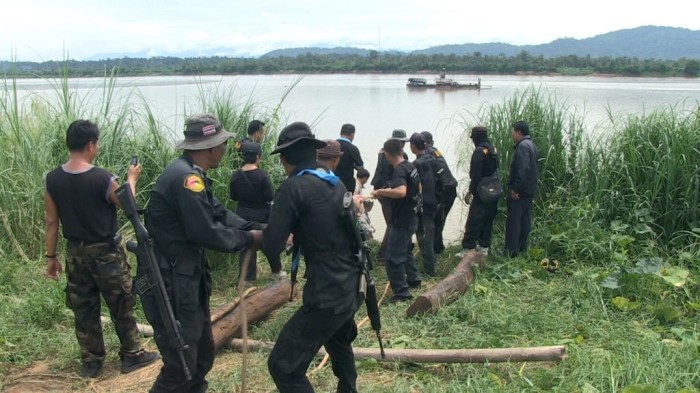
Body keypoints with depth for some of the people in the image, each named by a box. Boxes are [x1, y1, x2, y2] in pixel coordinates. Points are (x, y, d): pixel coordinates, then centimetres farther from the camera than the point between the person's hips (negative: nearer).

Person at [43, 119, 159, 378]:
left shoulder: (52, 179, -6)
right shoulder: (102, 179, -22)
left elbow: (52, 222, 1)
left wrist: (51, 256, 10)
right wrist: (132, 179, 12)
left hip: (75, 252, 5)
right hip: (106, 252, -5)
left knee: (83, 309, 15)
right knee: (121, 307, 11)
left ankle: (91, 362, 26)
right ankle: (132, 355, 24)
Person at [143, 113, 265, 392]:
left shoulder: (190, 174, 11)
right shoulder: (186, 177, -23)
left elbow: (219, 214, 10)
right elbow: (206, 232, -24)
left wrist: (258, 230, -2)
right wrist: (248, 239, -10)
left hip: (186, 280, 11)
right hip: (167, 284, -11)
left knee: (203, 352, 22)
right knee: (181, 365, -1)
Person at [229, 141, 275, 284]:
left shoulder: (236, 175, -5)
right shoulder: (262, 175, -18)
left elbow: (233, 196, 4)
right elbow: (270, 197, -15)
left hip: (243, 215, 3)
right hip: (262, 215, -3)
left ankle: (247, 278, 13)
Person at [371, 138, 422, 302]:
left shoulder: (399, 171, -22)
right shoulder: (410, 166, 7)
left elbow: (401, 192, -42)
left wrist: (380, 191, -31)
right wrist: (387, 191, 30)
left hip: (402, 220, -10)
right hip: (410, 218, 10)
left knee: (393, 257, -4)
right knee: (405, 250, 28)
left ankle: (401, 293, 0)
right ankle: (413, 279, 40)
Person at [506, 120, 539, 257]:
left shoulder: (522, 146, -16)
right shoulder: (532, 146, 16)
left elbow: (523, 169, -26)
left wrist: (515, 188, -23)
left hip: (519, 191, -10)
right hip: (530, 190, 10)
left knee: (513, 221, -5)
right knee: (525, 220, 14)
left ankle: (511, 251, -3)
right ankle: (522, 248, 22)